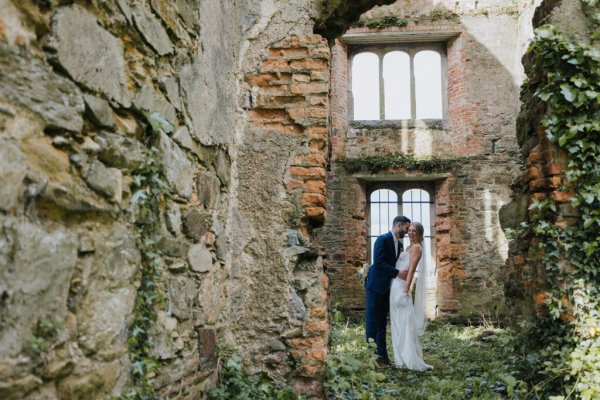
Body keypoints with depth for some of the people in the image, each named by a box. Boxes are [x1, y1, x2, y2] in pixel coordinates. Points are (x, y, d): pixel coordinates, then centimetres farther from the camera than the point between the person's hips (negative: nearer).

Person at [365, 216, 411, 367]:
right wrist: (398, 273, -22)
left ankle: (382, 354, 17)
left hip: (388, 289, 8)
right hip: (376, 287, -8)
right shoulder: (383, 239, -14)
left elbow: (398, 264, 16)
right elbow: (378, 263, -22)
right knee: (373, 322, 0)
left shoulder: (400, 244, 12)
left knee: (382, 323, 12)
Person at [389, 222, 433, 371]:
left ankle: (413, 360, -7)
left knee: (406, 322, -9)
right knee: (398, 323, 9)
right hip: (395, 287, 9)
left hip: (401, 287, -9)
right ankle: (402, 358, 14)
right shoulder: (409, 247, 19)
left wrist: (406, 290, -23)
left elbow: (412, 270, -16)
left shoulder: (416, 247, -7)